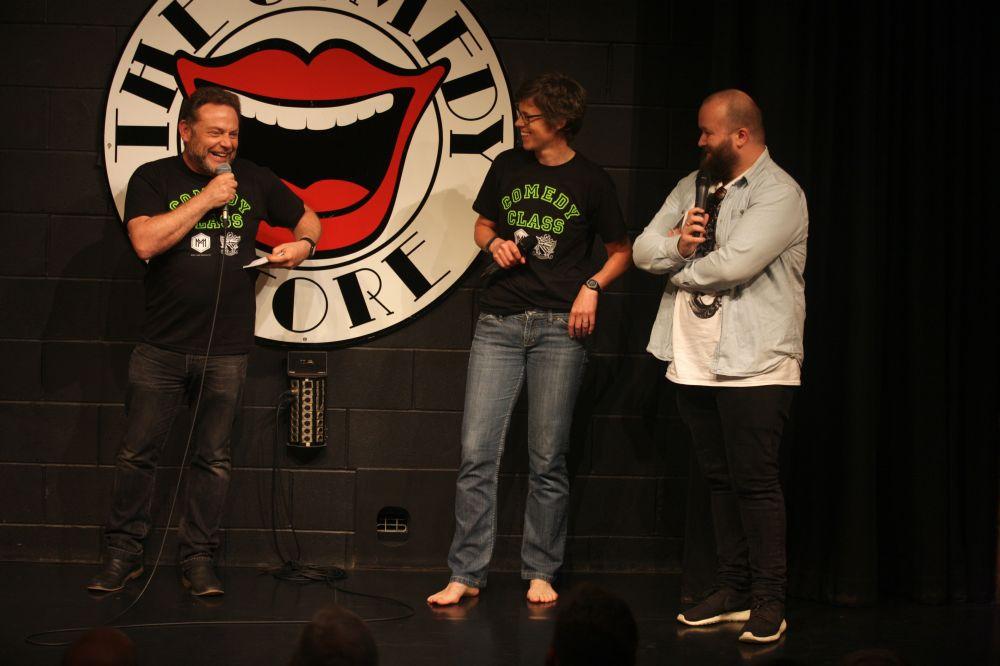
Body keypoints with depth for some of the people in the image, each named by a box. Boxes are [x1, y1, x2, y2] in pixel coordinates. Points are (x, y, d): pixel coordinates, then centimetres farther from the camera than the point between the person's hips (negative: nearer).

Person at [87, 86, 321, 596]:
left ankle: (198, 559, 13)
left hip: (226, 351, 2)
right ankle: (122, 554, 13)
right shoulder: (153, 179, 0)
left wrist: (303, 244, -1)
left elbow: (307, 218, 22)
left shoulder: (254, 181, 8)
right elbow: (146, 242, -16)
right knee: (137, 452, 1)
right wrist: (206, 199, -15)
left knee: (213, 458, 4)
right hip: (161, 348, -2)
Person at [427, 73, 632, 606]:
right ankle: (466, 574, 1)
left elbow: (621, 252, 11)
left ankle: (540, 572, 13)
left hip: (559, 327, -2)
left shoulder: (591, 182, 2)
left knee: (547, 461, 1)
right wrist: (494, 244, 1)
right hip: (498, 323, 2)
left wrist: (591, 287, -6)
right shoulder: (507, 167, 10)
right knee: (477, 452, -5)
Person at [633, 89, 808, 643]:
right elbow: (644, 249, 9)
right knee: (719, 479, 12)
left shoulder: (779, 194, -10)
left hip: (754, 364, -7)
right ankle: (732, 592, 21)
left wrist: (679, 267, -5)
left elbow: (733, 264, -22)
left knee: (755, 481, -5)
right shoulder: (694, 187, 15)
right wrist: (676, 243, -13)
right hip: (695, 362, 7)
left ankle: (768, 602, 2)